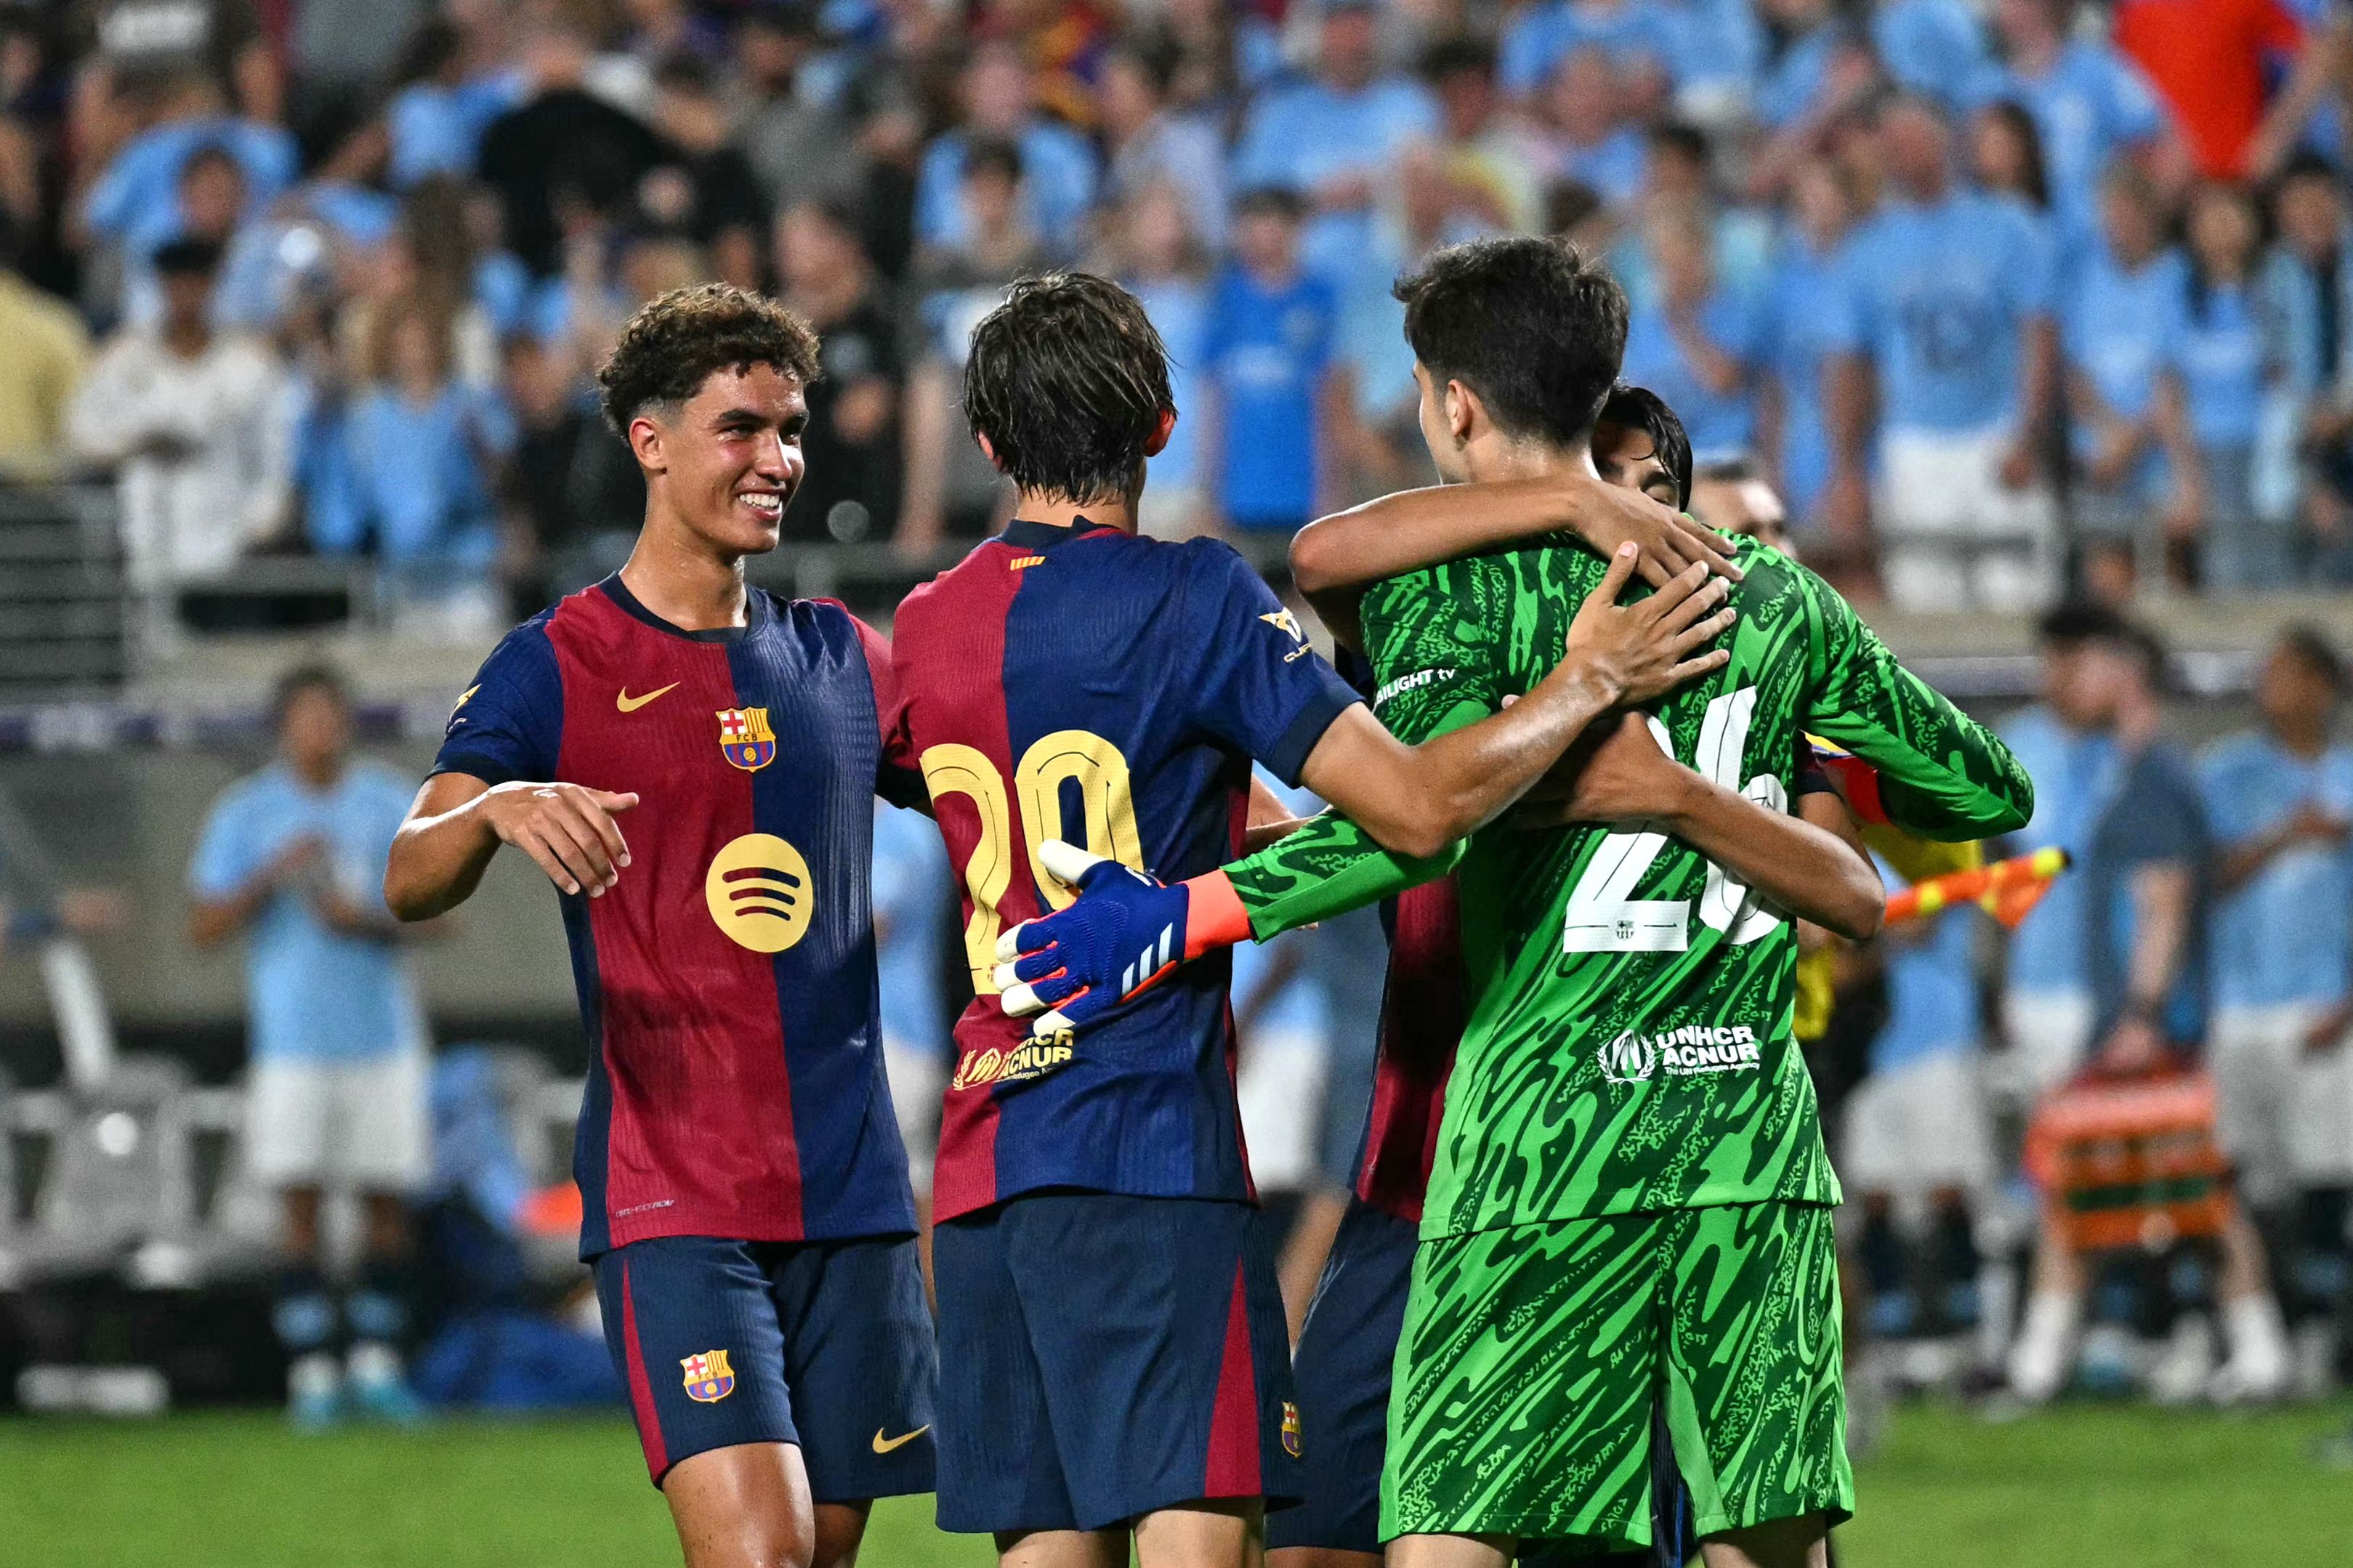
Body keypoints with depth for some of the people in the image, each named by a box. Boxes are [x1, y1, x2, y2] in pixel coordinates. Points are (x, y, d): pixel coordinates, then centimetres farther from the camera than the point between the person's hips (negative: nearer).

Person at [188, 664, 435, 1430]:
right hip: (293, 1042, -1)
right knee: (300, 1201, -7)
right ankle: (312, 1373, -5)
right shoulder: (245, 813, 4)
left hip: (383, 1038, 1)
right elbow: (203, 927, 1)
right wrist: (271, 876, -14)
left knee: (388, 1197, 0)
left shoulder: (390, 804, 7)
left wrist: (370, 921, -13)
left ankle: (375, 1364, 10)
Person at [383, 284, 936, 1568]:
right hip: (671, 1196, -5)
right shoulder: (558, 665, -1)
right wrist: (497, 805, -33)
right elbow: (409, 883, -11)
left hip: (850, 1193, 5)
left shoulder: (840, 658, 14)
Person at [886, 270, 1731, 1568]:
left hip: (983, 1160, 6)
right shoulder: (1196, 598, -8)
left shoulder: (929, 625, 12)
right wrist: (1589, 681, -4)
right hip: (1148, 1151, -6)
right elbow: (1415, 807, -16)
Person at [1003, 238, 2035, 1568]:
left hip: (1541, 1145, -5)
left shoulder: (1452, 589, -3)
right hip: (1753, 1129, 5)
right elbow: (1987, 790, 18)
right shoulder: (1770, 593, 12)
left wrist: (1179, 915, -19)